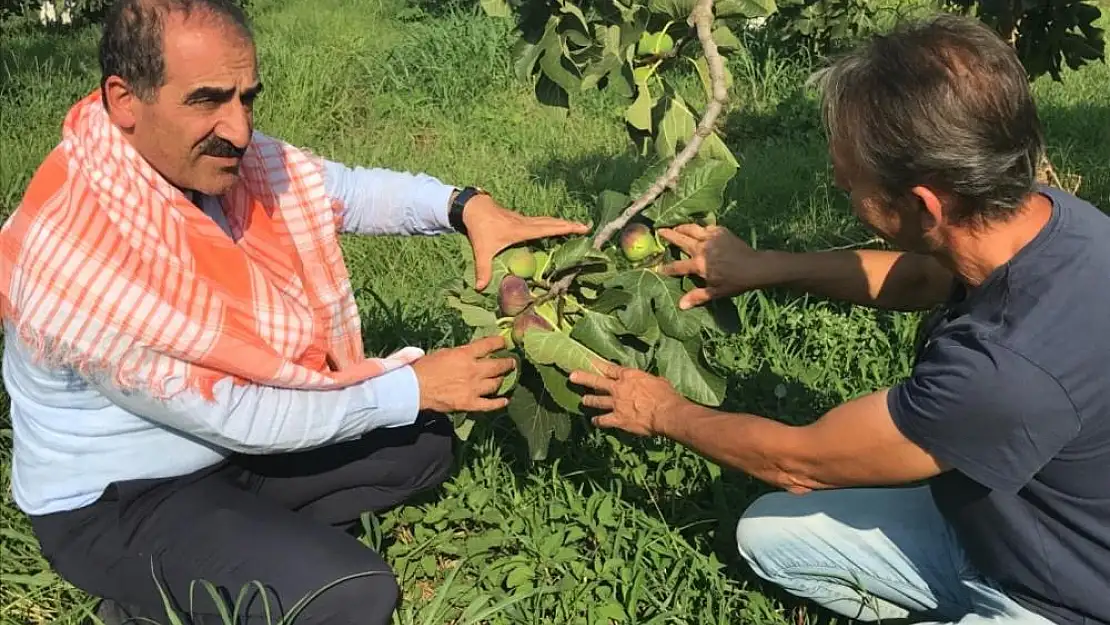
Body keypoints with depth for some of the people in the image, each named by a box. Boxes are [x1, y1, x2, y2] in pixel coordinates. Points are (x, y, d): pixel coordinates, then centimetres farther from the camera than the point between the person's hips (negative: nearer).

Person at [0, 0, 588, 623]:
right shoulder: (81, 254, -33)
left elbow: (341, 187, -3)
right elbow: (233, 416, -28)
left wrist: (466, 205, -22)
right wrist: (413, 386, -23)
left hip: (228, 444, 8)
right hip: (116, 503, -7)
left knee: (424, 442, 7)